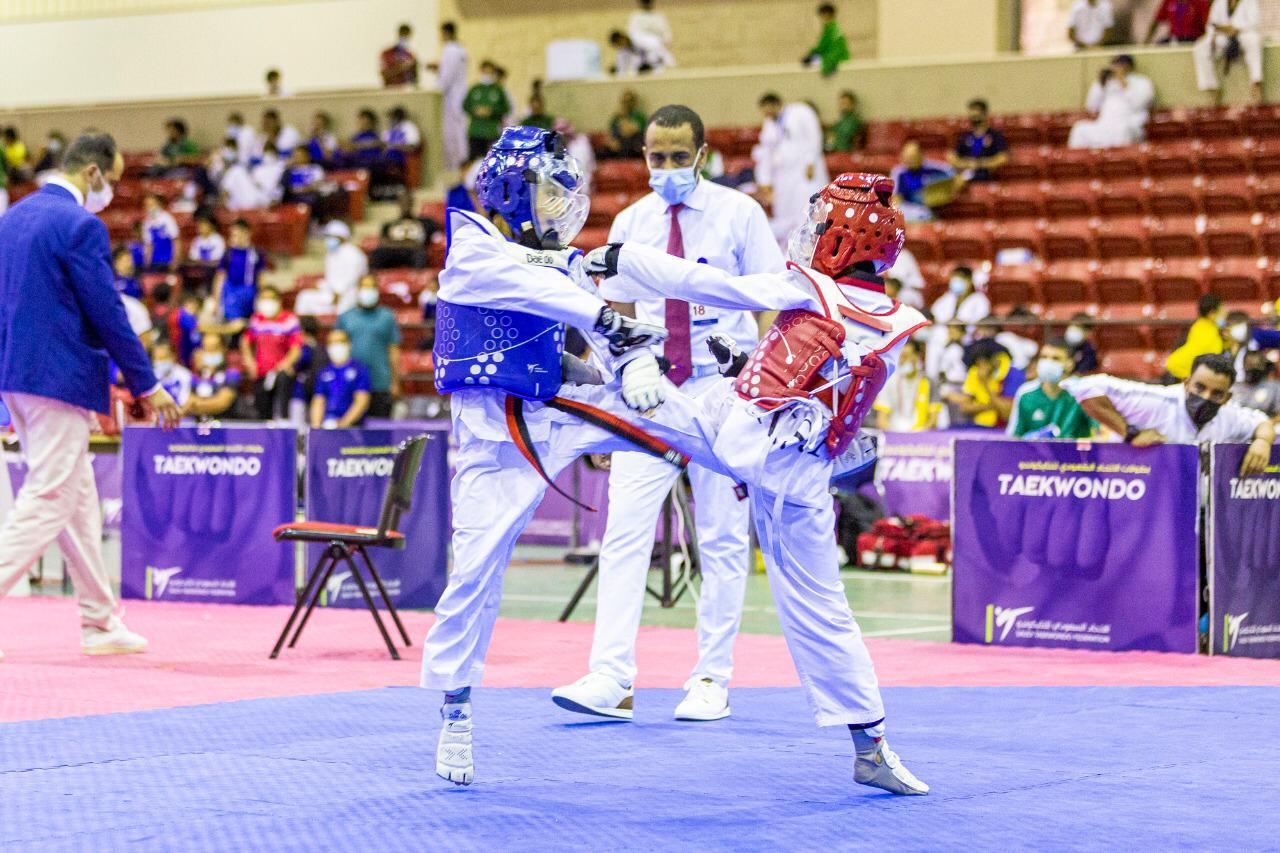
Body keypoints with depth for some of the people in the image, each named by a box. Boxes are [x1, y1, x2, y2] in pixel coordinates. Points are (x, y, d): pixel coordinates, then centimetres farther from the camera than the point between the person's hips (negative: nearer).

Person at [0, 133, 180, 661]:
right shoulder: (80, 226, -15)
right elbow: (108, 314, -14)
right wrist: (146, 385, -6)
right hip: (60, 379, -9)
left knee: (78, 500, 14)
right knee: (48, 502, -6)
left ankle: (100, 623, 20)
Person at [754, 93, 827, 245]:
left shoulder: (800, 112, 0)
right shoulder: (768, 125, 16)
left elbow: (813, 137, -7)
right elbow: (766, 155, 17)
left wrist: (810, 163, -14)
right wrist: (765, 183, 12)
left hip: (806, 173, -6)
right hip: (783, 176, 6)